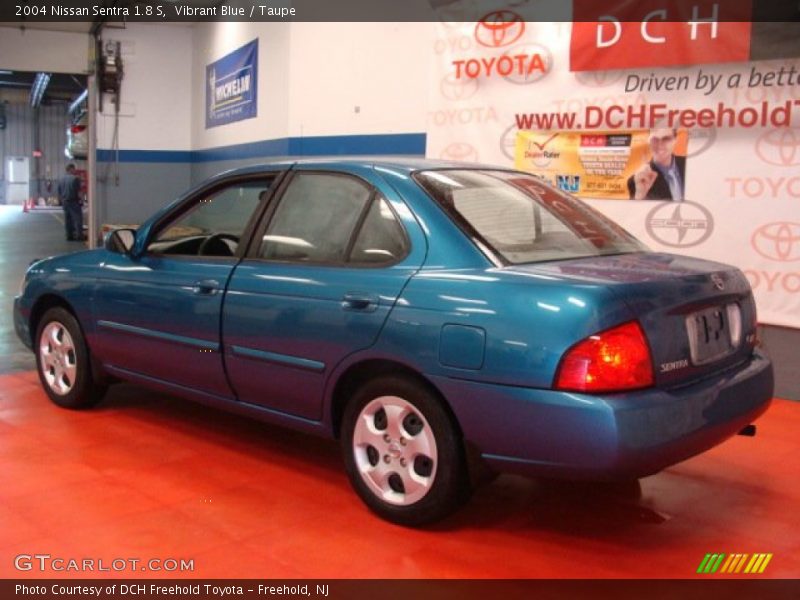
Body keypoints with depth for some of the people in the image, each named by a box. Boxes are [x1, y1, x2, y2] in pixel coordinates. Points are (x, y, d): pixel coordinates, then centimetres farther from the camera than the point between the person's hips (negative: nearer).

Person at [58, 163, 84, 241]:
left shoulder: (61, 180, 11)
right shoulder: (75, 178, -11)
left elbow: (59, 193, 15)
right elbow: (78, 191, -14)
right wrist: (80, 199, -3)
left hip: (65, 202, 7)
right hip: (74, 202, -7)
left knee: (67, 220, 9)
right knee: (78, 218, -4)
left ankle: (69, 236, 10)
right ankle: (79, 235, -8)